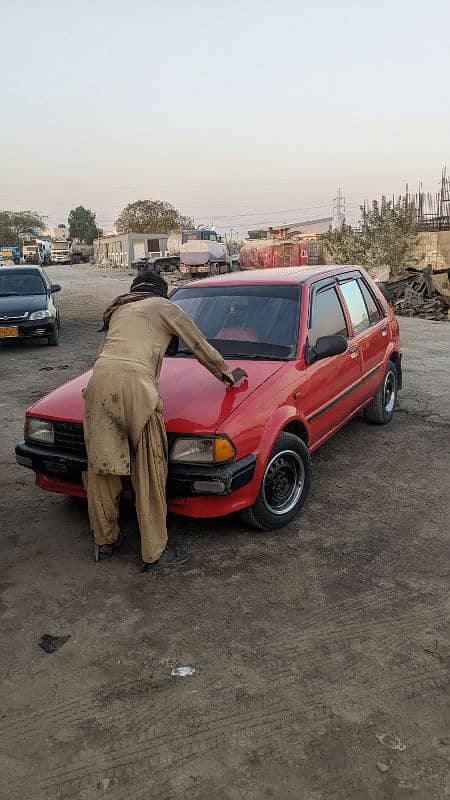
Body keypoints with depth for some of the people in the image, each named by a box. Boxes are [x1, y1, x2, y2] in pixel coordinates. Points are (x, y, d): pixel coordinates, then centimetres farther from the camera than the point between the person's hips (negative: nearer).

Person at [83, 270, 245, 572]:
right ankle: (155, 553, 9)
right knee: (149, 473, 2)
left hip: (100, 380, 6)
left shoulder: (118, 310, 32)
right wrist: (223, 370, 35)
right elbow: (200, 345, 21)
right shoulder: (163, 307, 17)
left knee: (100, 466, 14)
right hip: (135, 383, -6)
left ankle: (104, 542, 27)